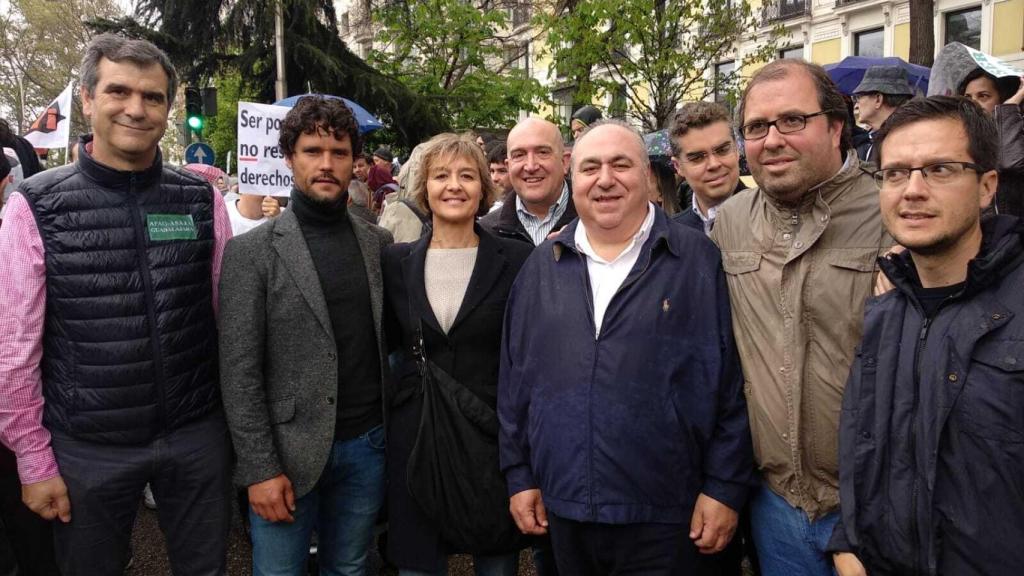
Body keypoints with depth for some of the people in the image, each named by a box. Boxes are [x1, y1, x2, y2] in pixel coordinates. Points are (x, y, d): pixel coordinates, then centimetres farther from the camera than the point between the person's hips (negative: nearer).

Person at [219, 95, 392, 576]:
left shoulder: (380, 244, 5)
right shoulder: (252, 252, -7)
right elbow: (239, 370, -9)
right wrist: (260, 467, -13)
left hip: (368, 446, 3)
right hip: (288, 451, -3)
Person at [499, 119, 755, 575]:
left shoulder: (699, 261, -5)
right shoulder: (542, 266, 5)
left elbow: (732, 384, -5)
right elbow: (515, 380, 8)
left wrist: (725, 486, -6)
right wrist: (519, 474, 7)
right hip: (562, 508, 4)